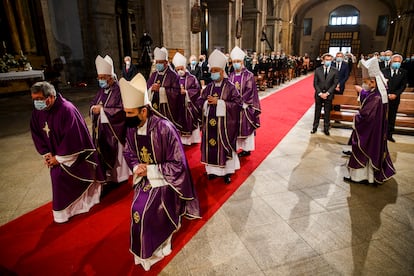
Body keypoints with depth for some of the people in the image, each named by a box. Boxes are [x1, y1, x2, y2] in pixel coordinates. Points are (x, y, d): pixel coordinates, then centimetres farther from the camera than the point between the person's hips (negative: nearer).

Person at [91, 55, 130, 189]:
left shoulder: (119, 91, -12)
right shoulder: (101, 91, 10)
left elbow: (120, 110, -20)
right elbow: (93, 104, 15)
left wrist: (102, 110, -17)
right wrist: (94, 108, -9)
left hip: (114, 130, -7)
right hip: (101, 129, 7)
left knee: (115, 154, 3)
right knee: (103, 153, 11)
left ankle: (117, 177, 19)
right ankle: (108, 177, 23)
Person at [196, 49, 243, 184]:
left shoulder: (230, 87, -5)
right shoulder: (208, 87, 9)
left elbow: (238, 103, -12)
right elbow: (199, 102, 10)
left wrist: (219, 102, -17)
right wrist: (207, 102, -12)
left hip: (224, 124, -4)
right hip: (209, 123, 5)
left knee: (225, 146, 4)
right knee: (211, 146, 10)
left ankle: (227, 172, 19)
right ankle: (213, 170, 26)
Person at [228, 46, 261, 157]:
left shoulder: (249, 75, -5)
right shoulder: (231, 76, 9)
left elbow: (250, 91, -11)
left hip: (245, 106, -4)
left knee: (246, 127, 3)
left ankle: (246, 149, 14)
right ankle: (235, 147, 16)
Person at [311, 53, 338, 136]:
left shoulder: (335, 71, -2)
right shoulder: (318, 70, -1)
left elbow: (335, 84, -4)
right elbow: (315, 83, -2)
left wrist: (327, 93, -14)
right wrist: (320, 93, -12)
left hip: (328, 95, 0)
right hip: (319, 94, 0)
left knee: (327, 113, 8)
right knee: (317, 112, 10)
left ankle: (326, 128, 18)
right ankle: (315, 127, 20)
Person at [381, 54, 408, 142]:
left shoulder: (403, 72, 3)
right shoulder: (384, 70, -2)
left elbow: (403, 86, 1)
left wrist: (395, 94, -13)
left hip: (395, 98, 2)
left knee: (392, 117, 7)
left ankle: (389, 134, 15)